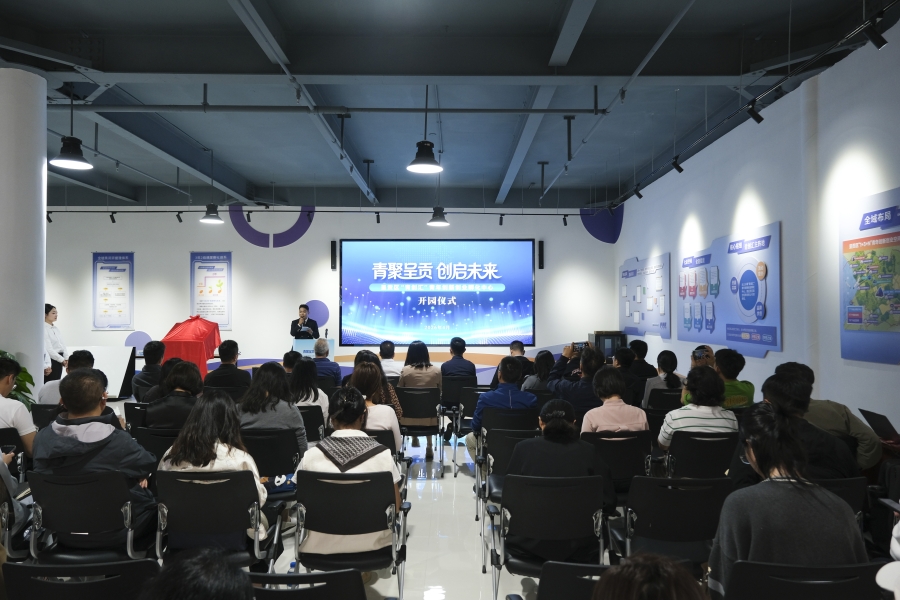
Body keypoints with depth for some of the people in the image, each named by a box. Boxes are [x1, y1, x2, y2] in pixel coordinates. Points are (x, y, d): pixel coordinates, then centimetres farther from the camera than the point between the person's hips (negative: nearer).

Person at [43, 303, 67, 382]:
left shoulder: (56, 328, 12)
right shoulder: (44, 329, -13)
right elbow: (48, 349, -17)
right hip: (50, 360, -8)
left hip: (58, 360, 8)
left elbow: (62, 344, 12)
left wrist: (67, 358, -1)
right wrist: (62, 360, -13)